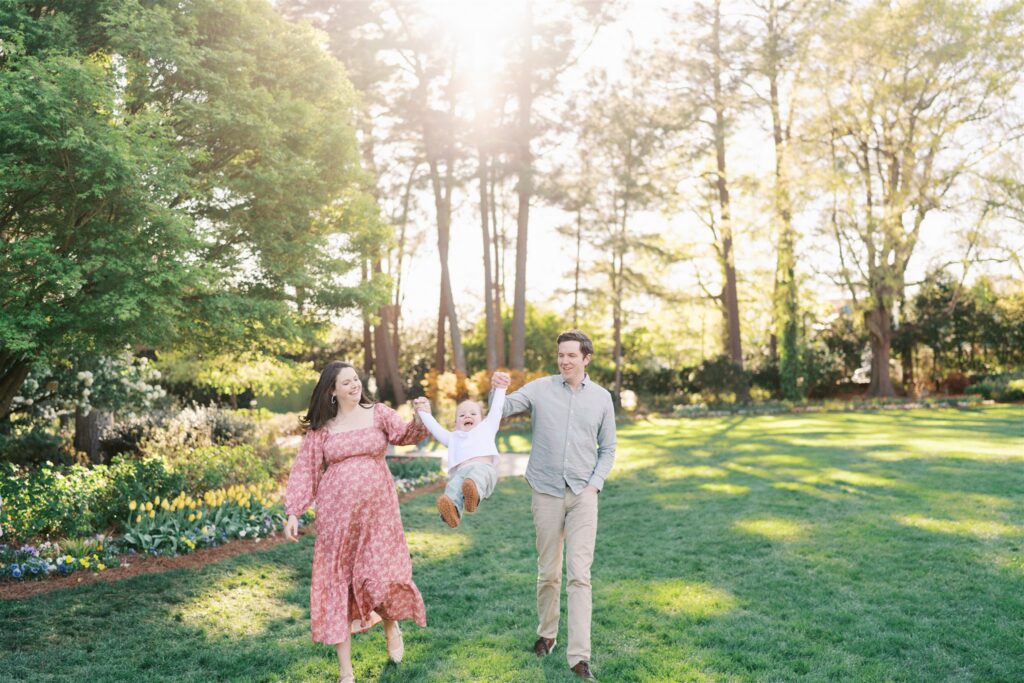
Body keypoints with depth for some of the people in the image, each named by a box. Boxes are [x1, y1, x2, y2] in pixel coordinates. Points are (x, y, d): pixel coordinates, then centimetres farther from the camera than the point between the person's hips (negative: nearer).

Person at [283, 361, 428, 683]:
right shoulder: (321, 427, 3)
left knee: (382, 575, -4)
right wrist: (293, 513, -2)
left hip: (376, 509, -1)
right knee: (337, 582, 3)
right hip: (336, 513, 1)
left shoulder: (378, 413, 1)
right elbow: (304, 470, 5)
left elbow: (406, 434, -14)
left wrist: (420, 421, -36)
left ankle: (391, 625, 35)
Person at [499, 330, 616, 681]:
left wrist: (595, 483, -3)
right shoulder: (540, 389, -1)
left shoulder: (601, 398, 3)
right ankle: (546, 634, 32)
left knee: (579, 574, -7)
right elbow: (501, 410, -10)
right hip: (546, 493, 0)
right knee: (548, 572, 11)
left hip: (583, 494, 0)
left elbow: (607, 449, 10)